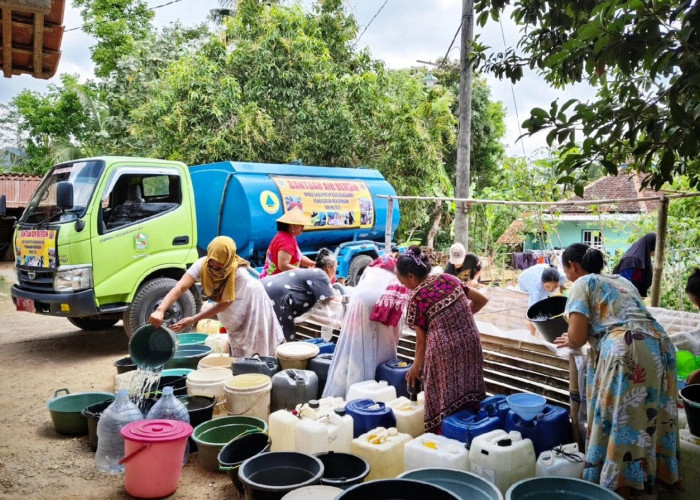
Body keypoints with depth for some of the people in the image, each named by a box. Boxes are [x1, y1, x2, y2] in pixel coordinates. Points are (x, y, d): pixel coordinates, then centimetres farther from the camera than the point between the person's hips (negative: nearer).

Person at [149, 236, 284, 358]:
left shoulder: (239, 274, -41)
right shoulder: (202, 265, -32)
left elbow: (224, 304, -35)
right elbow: (180, 287, -41)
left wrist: (193, 319, -40)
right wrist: (160, 310, -56)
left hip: (251, 299, -4)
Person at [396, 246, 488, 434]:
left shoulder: (416, 298, -10)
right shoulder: (448, 278, 5)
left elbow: (422, 339, -3)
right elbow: (481, 300, 12)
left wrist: (416, 367, 10)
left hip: (444, 349, -6)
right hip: (471, 342, 6)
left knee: (444, 400, 9)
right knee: (468, 394, 16)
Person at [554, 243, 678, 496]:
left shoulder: (582, 284, 7)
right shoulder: (622, 280, 28)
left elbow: (578, 337, -2)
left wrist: (569, 339, 21)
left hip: (627, 352, -8)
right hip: (660, 346, 8)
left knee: (621, 423, 2)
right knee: (649, 421, 19)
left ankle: (619, 489, 10)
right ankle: (646, 481, 31)